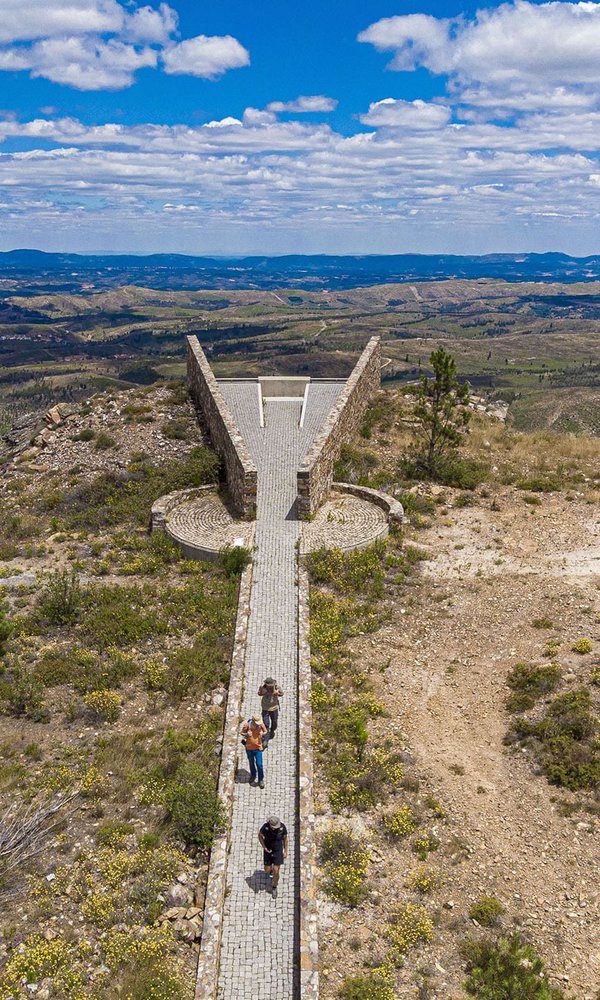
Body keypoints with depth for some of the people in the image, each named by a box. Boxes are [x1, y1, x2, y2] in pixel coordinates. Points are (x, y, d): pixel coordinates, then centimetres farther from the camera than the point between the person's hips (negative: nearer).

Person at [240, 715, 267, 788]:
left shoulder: (261, 724, -16)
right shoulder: (246, 725, -19)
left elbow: (265, 732, 0)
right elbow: (242, 733, -4)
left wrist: (262, 733, -23)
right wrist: (246, 734, -26)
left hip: (258, 748, -1)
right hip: (249, 748, 1)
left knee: (259, 764, -2)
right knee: (251, 764, 19)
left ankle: (261, 780, 19)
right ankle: (253, 776, 45)